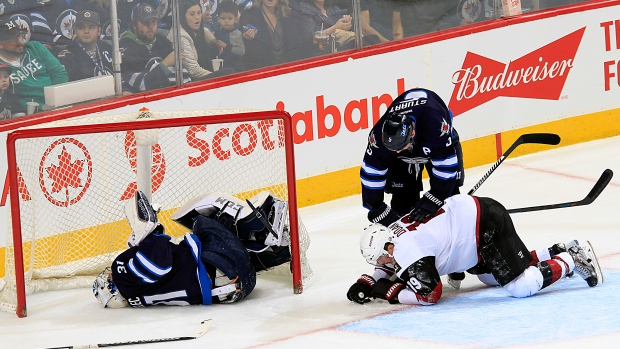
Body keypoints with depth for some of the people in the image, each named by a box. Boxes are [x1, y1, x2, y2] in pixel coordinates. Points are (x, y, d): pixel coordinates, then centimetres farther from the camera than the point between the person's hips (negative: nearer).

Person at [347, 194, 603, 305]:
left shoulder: (405, 248, -23)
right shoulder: (394, 234, 5)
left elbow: (429, 295, -21)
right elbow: (389, 270, 26)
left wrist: (391, 292, -12)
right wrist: (367, 283, 10)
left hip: (486, 225, -11)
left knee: (521, 287, -14)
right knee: (491, 277, 27)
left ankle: (572, 260, 3)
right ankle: (559, 252, 30)